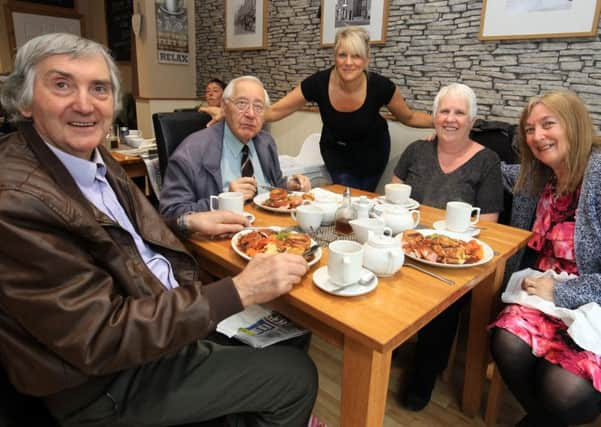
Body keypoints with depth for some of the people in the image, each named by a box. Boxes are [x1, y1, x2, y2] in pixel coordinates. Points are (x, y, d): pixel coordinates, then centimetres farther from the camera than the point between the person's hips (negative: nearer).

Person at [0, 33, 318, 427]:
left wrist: (188, 222, 0)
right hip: (113, 381, -7)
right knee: (296, 376, -1)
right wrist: (240, 291, -29)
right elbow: (101, 337, -28)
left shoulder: (92, 155, -1)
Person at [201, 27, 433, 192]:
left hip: (371, 151, 1)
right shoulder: (318, 83, -28)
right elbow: (274, 111, -24)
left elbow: (409, 117, -9)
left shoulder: (380, 87, -28)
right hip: (336, 151, 0)